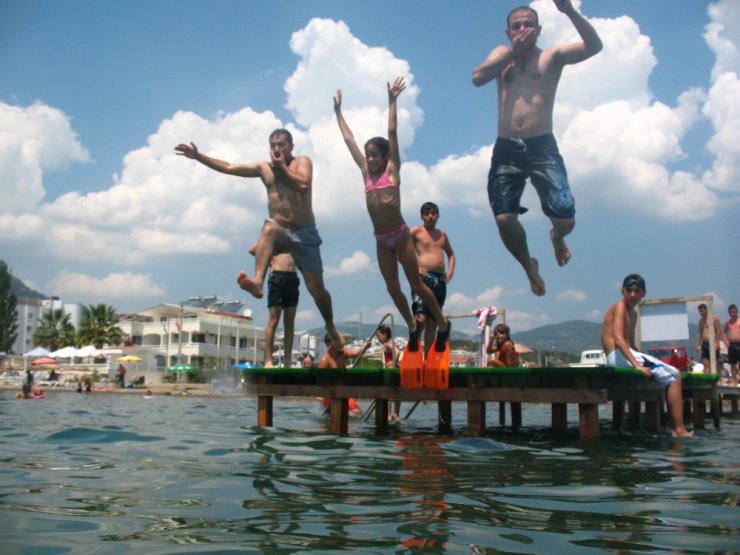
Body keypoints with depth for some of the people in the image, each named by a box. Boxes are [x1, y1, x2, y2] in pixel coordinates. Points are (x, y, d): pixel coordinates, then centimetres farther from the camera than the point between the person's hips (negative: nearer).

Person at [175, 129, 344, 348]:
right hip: (281, 230, 2)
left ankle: (330, 326, 27)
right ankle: (257, 281, -55)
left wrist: (282, 165, -8)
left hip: (305, 233, -1)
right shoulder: (264, 168, 11)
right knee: (269, 228, -38)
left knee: (317, 289, 0)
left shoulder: (302, 161, 2)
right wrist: (198, 156, 1)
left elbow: (303, 185, -18)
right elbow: (228, 167, 8)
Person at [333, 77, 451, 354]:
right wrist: (338, 111, 14)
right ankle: (412, 326, 26)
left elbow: (392, 133, -10)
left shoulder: (392, 170, -5)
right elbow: (349, 139, 11)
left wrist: (392, 101, -12)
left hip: (400, 235, -5)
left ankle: (443, 324, 17)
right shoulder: (366, 172, 6)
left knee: (416, 284, 1)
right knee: (392, 288, 8)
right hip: (381, 240, 5)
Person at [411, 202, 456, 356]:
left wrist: (451, 270, 13)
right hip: (423, 277, -6)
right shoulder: (416, 231, 2)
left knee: (433, 323, 6)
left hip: (440, 280, 6)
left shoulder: (442, 234, 19)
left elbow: (451, 254, 31)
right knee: (421, 317, -20)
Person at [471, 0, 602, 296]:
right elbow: (477, 78, -4)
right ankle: (529, 265, 20)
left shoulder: (552, 55, 7)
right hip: (505, 150, 2)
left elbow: (594, 46, -10)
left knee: (566, 219, -11)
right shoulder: (502, 54, 16)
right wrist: (513, 50, -4)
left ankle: (556, 237, 29)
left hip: (542, 147, -2)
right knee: (504, 219, -10)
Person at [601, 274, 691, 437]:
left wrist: (643, 359, 9)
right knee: (673, 376, -12)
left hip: (628, 354, 10)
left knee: (674, 374, 11)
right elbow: (618, 339, -20)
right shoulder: (620, 306, -7)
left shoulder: (633, 313, 24)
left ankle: (675, 426, 3)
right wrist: (637, 365, -27)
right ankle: (679, 430, -14)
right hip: (618, 356, -10)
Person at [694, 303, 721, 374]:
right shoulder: (701, 320, 13)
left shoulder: (714, 318, -5)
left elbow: (718, 331, -9)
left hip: (713, 343, -5)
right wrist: (698, 345, 11)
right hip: (704, 344, 5)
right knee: (705, 363, -1)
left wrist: (716, 343, -17)